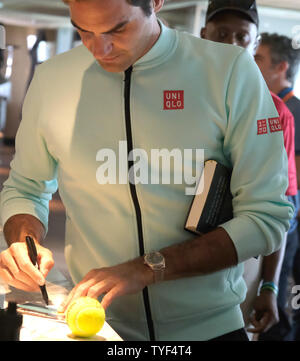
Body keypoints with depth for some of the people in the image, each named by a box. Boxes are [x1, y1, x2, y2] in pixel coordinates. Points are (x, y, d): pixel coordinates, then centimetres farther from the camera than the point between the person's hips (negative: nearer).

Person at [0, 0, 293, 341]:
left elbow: (267, 217, -15)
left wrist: (148, 268, -23)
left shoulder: (231, 72, -13)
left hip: (208, 325, -1)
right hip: (95, 324, 2)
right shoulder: (51, 78, -4)